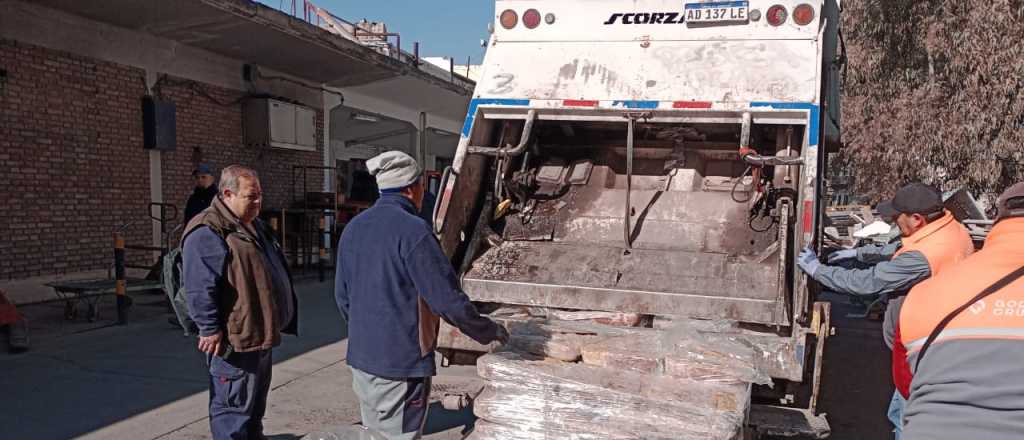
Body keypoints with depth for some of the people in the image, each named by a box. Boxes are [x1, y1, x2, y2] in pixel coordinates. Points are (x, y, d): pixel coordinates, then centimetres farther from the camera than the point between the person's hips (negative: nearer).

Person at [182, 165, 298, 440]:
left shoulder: (254, 226, 16)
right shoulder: (207, 231, -16)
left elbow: (273, 271, 26)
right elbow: (200, 288, -22)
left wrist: (283, 319, 25)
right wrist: (211, 329, -23)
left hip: (261, 335, 10)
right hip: (235, 339, -10)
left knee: (255, 406, 21)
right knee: (233, 409, 0)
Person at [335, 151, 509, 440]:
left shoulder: (353, 229, 6)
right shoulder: (412, 230, -18)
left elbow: (342, 296, 13)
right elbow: (446, 299, -18)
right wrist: (489, 331, -4)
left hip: (360, 358, 8)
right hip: (401, 363, -7)